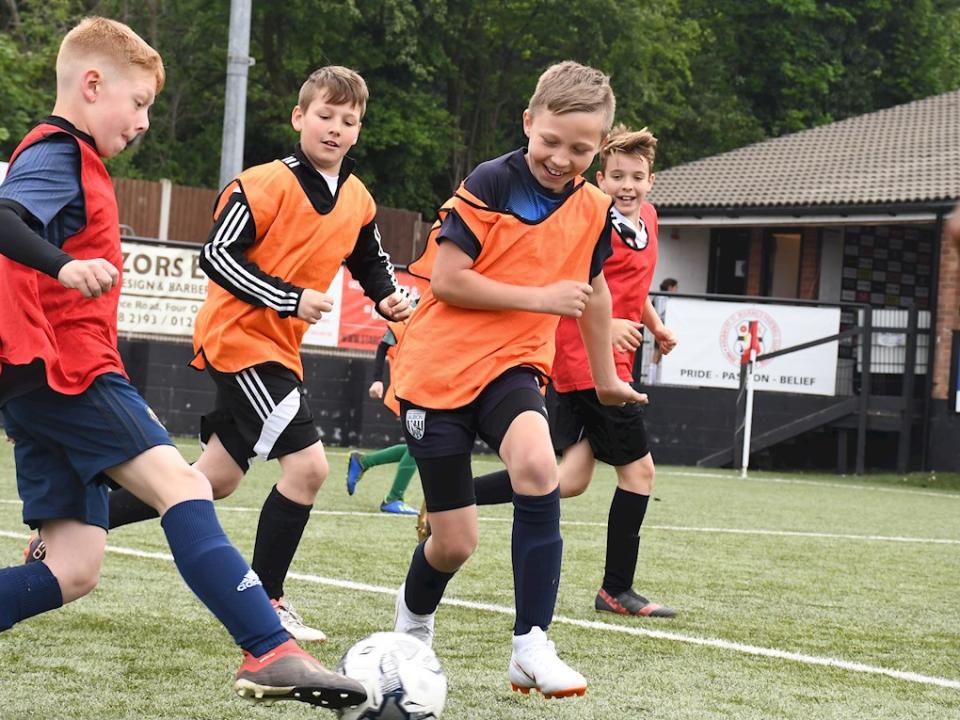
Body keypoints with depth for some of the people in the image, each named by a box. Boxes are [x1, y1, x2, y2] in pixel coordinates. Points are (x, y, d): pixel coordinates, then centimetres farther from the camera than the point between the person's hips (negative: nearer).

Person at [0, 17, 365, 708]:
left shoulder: (58, 155, 24)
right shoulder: (60, 154, -7)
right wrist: (64, 266, -43)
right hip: (68, 368, -10)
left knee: (73, 571, 3)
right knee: (183, 485, -18)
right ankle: (272, 653, -27)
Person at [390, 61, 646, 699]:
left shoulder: (594, 211, 2)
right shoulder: (490, 184, -13)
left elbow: (592, 288, 21)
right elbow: (445, 280, -17)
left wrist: (605, 377, 30)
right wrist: (541, 298, -18)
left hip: (512, 367, 3)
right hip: (440, 369, -3)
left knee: (536, 464, -32)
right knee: (455, 543, 0)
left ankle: (532, 647, -25)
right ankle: (413, 624, 38)